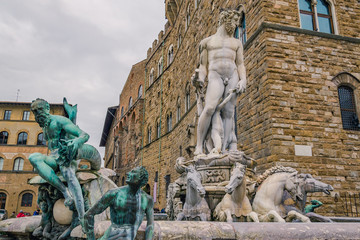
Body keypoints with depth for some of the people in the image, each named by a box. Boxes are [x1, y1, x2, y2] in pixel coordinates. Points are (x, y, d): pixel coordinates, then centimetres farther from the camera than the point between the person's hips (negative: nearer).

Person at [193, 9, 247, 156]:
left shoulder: (237, 43, 25)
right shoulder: (207, 42, 21)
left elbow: (240, 65, 16)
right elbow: (203, 65, 15)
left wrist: (243, 80, -3)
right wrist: (201, 79, -5)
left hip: (233, 76, 3)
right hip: (215, 76, -3)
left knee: (228, 112, -10)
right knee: (209, 108, -25)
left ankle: (224, 149, -15)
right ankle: (199, 146, -21)